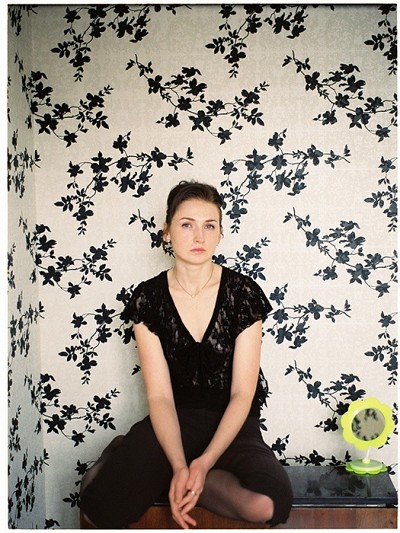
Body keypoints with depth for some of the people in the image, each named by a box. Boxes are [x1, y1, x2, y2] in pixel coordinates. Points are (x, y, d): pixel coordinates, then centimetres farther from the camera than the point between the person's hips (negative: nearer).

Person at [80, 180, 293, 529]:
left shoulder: (243, 293, -9)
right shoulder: (149, 298, -5)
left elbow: (242, 393, -10)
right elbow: (159, 395, -8)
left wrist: (203, 463, -22)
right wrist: (180, 466, -23)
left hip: (231, 422, 0)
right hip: (174, 420, 0)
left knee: (269, 503, -32)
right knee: (100, 504, -26)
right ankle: (126, 460, 10)